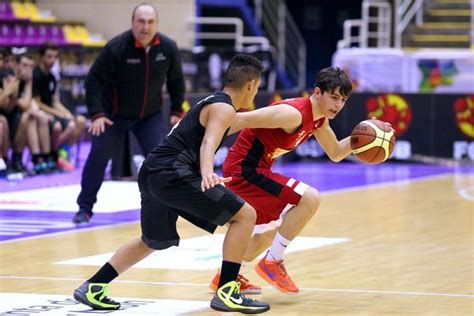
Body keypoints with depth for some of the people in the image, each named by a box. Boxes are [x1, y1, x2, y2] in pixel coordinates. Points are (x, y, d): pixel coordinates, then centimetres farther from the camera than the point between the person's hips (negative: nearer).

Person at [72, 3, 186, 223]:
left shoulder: (168, 48, -14)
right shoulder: (116, 48, -24)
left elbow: (176, 80, 4)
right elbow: (94, 80, -18)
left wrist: (176, 111, 6)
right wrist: (96, 114, -25)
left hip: (150, 115, 2)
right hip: (114, 114, -2)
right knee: (97, 157, -6)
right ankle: (85, 208, 7)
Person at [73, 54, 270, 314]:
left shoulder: (211, 102, 24)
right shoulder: (224, 108, -5)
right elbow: (208, 145, -24)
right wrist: (207, 173, -43)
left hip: (152, 173, 10)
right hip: (172, 174, -10)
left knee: (153, 241, 27)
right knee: (245, 215, -5)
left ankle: (92, 288, 27)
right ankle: (226, 293, -9)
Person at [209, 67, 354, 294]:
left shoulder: (319, 119, 8)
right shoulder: (294, 113, -23)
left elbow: (336, 153, 21)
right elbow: (243, 120, -25)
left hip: (244, 171, 11)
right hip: (244, 170, -11)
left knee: (270, 233, 26)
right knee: (310, 198, -20)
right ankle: (272, 263, -11)